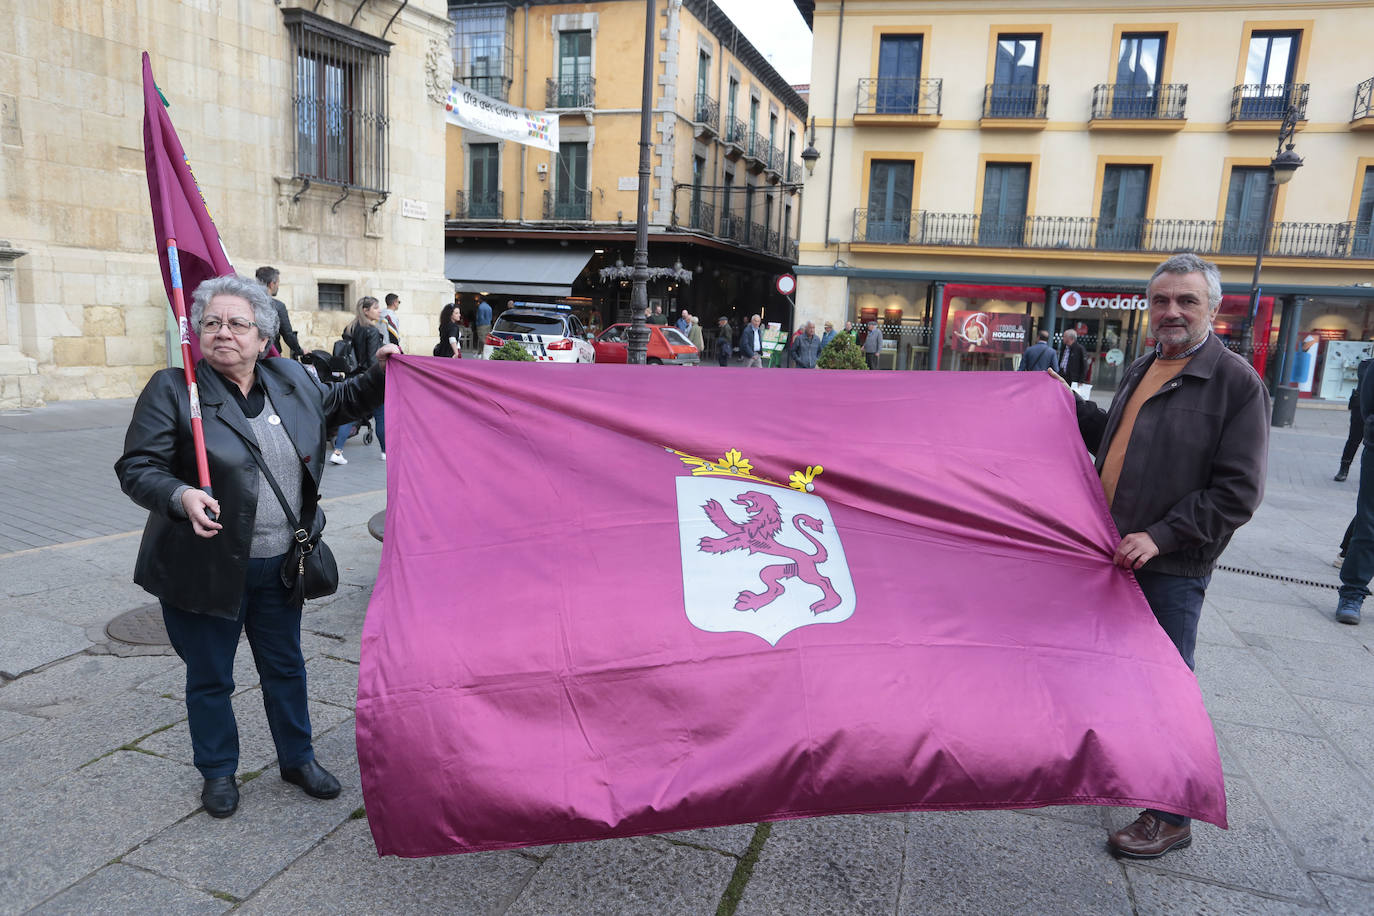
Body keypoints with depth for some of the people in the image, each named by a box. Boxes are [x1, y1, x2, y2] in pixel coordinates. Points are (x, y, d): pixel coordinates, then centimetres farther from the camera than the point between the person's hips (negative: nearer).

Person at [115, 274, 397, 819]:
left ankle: (297, 758, 38)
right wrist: (181, 497, -30)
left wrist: (379, 375, 7)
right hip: (207, 567, -3)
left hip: (280, 566, 4)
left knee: (285, 667, 18)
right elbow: (136, 468, -11)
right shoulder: (172, 390, -10)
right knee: (210, 678, 14)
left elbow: (337, 403, 22)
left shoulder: (292, 380, 3)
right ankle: (218, 773, 36)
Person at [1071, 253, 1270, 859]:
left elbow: (1239, 491, -15)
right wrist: (1072, 405, 15)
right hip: (1112, 552, 7)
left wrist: (1160, 536, -22)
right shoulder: (1139, 372, 11)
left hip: (1172, 568, -6)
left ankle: (1171, 817, 17)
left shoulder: (1236, 382, -11)